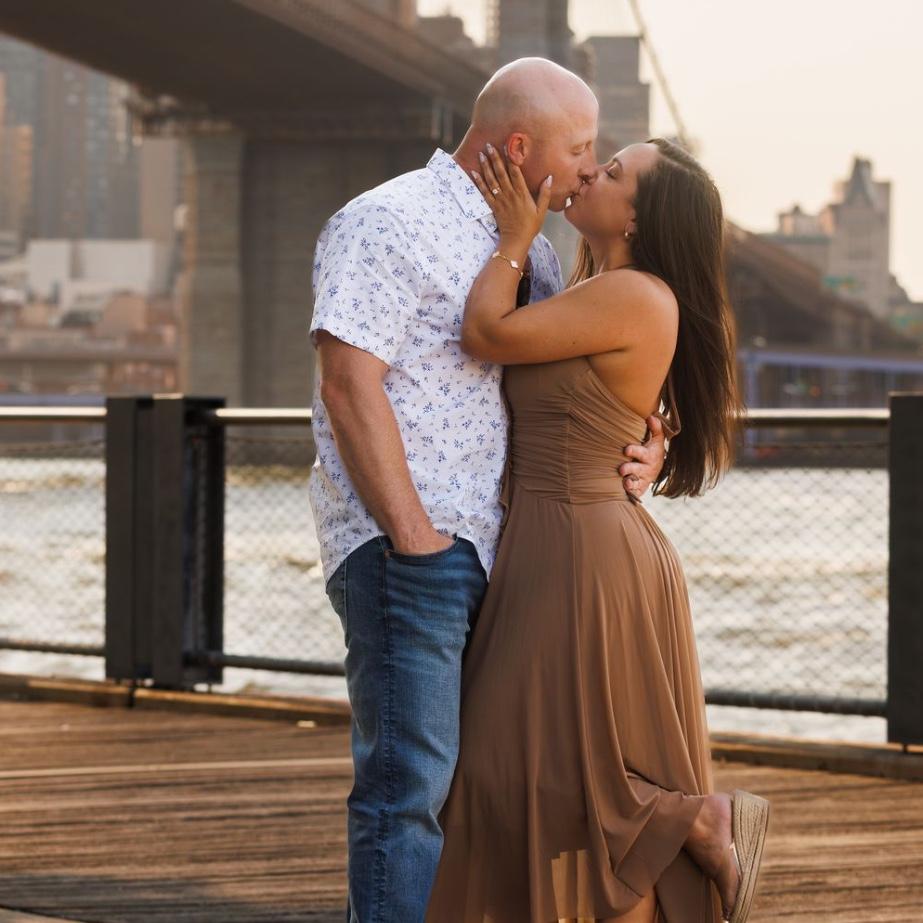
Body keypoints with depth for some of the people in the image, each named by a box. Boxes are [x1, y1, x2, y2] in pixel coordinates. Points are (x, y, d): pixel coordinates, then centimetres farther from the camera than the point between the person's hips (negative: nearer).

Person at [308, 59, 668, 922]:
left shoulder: (531, 253, 19)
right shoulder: (390, 225, -8)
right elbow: (349, 383, -16)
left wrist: (632, 457, -1)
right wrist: (415, 538, -19)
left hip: (491, 551, 9)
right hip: (403, 549, -9)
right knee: (408, 778, -11)